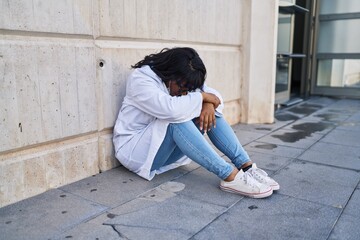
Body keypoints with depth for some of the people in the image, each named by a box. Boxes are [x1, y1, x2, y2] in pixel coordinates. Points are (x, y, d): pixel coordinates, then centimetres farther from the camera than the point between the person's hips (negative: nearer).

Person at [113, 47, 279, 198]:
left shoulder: (181, 81, 1)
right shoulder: (140, 79, -21)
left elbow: (213, 95, -1)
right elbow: (171, 109, -38)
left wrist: (208, 104, -24)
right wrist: (201, 96, -24)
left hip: (168, 148, 7)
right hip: (135, 149, -7)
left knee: (206, 109, -12)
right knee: (176, 118, -34)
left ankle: (246, 166, -19)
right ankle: (230, 175, -35)